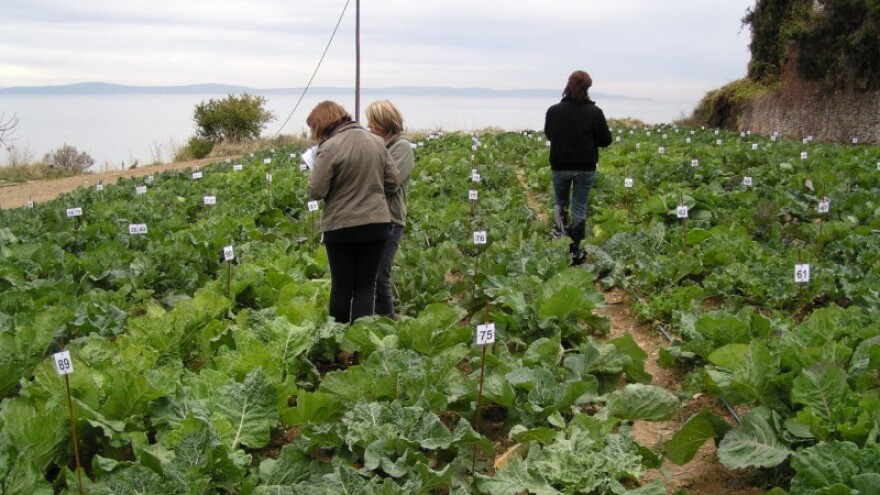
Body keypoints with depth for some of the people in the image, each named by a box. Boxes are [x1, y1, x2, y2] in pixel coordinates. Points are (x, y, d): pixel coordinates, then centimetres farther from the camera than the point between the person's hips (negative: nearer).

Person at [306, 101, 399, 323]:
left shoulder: (330, 147, -15)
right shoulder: (376, 141, 3)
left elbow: (315, 191, -13)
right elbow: (392, 182, 7)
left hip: (341, 227, -4)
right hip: (376, 224, 4)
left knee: (341, 287, 10)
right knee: (366, 287, 8)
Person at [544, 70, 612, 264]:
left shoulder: (553, 111, -6)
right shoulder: (594, 112, -13)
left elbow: (548, 135, 10)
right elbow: (605, 140, -6)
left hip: (560, 165, 1)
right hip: (586, 167, -1)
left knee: (560, 201, 23)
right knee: (580, 208, 9)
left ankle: (560, 229, -2)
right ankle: (575, 251, 12)